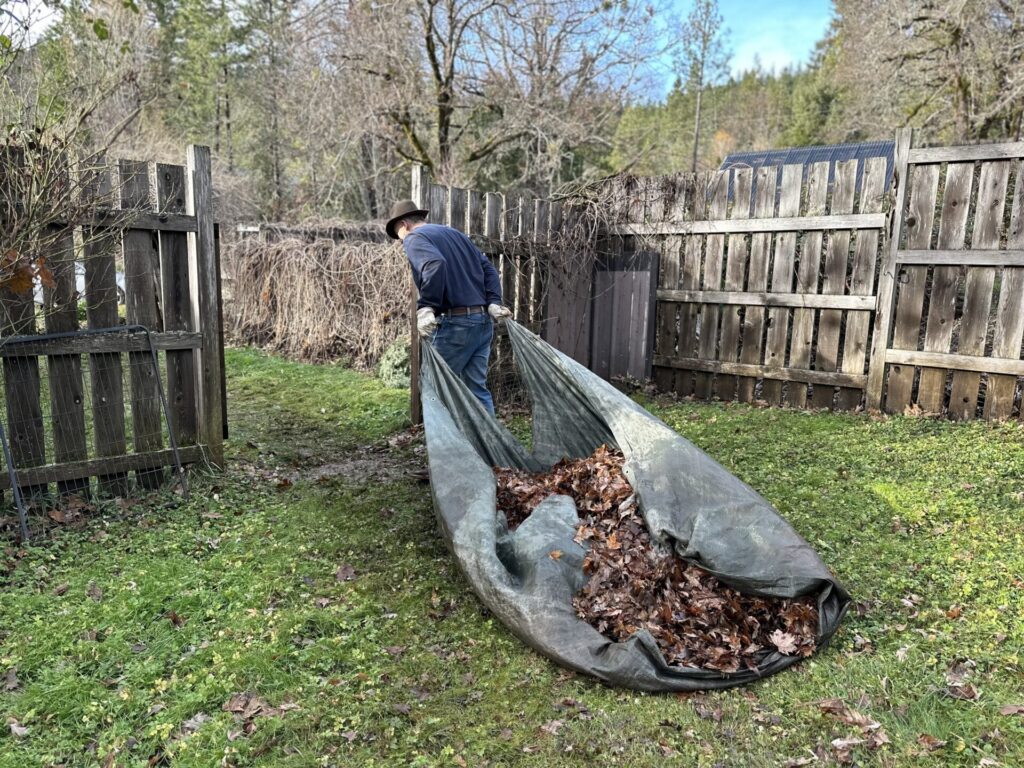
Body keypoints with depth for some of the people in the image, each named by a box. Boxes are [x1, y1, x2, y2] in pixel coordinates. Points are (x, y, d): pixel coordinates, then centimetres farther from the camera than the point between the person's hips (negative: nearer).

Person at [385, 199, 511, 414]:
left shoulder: (414, 238, -1)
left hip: (455, 322, -8)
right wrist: (493, 302, 9)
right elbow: (488, 268, 17)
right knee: (478, 387, 9)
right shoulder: (455, 233, 23)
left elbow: (435, 265, -23)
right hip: (483, 319, 8)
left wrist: (425, 307, -22)